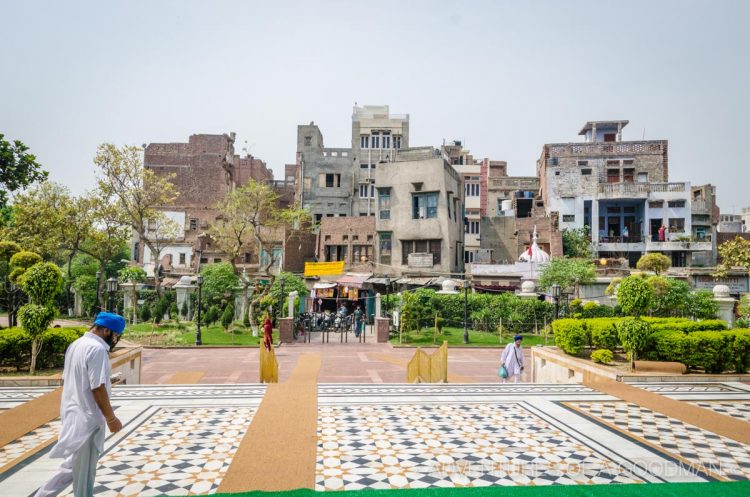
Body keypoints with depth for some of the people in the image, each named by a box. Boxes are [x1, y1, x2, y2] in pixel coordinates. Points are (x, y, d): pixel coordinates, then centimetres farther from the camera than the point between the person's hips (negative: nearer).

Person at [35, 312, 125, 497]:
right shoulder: (97, 349, -20)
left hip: (72, 413, 9)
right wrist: (111, 418, -13)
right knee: (84, 472, 5)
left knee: (74, 465, 20)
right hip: (86, 417, -9)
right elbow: (98, 388, -22)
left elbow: (66, 379, 16)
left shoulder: (75, 345, 10)